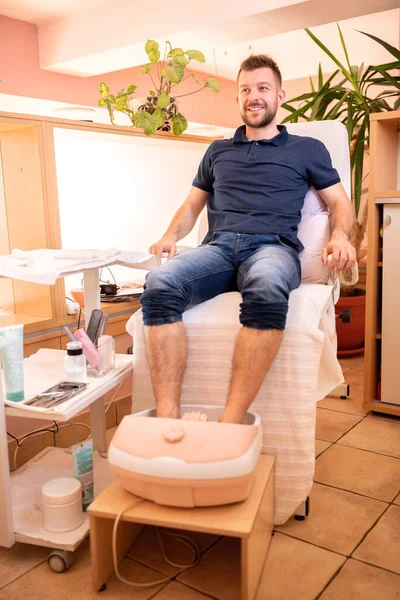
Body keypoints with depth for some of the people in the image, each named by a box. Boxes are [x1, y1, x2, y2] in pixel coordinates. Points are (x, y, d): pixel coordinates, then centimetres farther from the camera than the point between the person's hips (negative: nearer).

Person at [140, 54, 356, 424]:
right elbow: (192, 204, 30)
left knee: (266, 289, -42)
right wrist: (171, 236, 8)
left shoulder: (307, 149, 23)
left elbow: (340, 202, 19)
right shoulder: (218, 152, 30)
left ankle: (230, 424, -42)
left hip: (273, 246, -2)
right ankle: (167, 421, -38)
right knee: (159, 283, -33)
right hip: (218, 246, 3)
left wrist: (340, 235, -5)